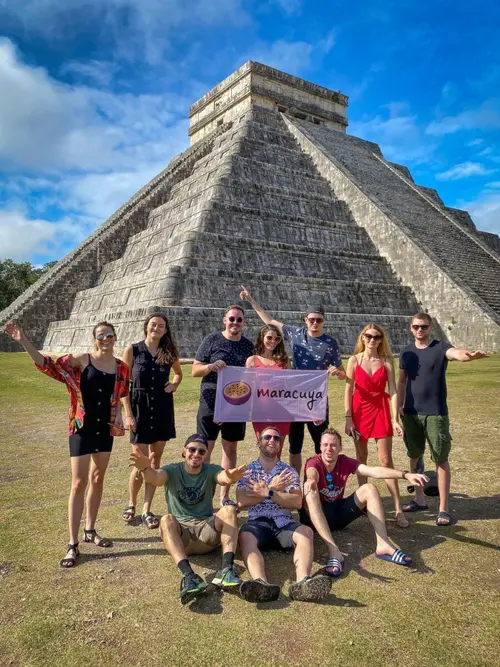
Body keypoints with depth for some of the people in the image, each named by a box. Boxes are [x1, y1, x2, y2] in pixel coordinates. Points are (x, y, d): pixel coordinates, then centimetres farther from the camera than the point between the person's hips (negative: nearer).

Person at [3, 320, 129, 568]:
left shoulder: (121, 367, 1)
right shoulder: (81, 360, -8)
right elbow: (48, 365, -13)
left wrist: (118, 418, -3)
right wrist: (23, 341, -22)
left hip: (106, 428, 4)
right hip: (82, 427, -4)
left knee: (97, 479, 14)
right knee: (78, 484, -3)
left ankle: (90, 530, 31)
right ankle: (73, 544, 7)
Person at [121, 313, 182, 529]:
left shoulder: (169, 352, 3)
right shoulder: (132, 350, -4)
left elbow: (178, 373, 23)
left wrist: (174, 385, 2)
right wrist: (128, 414, -10)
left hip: (163, 409, 3)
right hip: (139, 408, -3)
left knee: (155, 460, 7)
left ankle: (147, 510, 18)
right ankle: (131, 504, 24)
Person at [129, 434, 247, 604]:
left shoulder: (211, 470, 2)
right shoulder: (172, 470, 0)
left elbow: (224, 477, -22)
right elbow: (156, 478, -24)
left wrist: (231, 477, -49)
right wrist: (145, 469, -49)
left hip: (208, 530, 1)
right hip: (180, 533, 0)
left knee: (229, 510, -26)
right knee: (167, 520, -32)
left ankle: (226, 570, -39)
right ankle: (189, 575, -47)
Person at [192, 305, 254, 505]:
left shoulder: (248, 345, 8)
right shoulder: (212, 340, -2)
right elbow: (195, 370, -2)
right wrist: (211, 366, -21)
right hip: (211, 404, -3)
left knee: (230, 449, 11)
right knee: (205, 449, 0)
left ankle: (224, 495, 24)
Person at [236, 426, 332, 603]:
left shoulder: (289, 472, 15)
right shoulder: (247, 471, 12)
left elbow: (297, 502, 0)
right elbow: (242, 502, -3)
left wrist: (268, 493, -12)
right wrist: (272, 487, -7)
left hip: (284, 523, 2)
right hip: (258, 523, -1)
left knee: (305, 532, -30)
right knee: (245, 536, -35)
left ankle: (303, 583, -54)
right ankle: (261, 584, -59)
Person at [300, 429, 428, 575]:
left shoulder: (345, 462, -4)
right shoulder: (314, 462, -15)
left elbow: (374, 471, -18)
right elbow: (312, 473, -41)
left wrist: (405, 475, -32)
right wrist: (310, 480, -67)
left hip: (338, 511, 4)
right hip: (317, 516, -4)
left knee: (369, 489, -15)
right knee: (310, 493, -37)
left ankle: (383, 545, -27)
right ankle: (334, 552, -48)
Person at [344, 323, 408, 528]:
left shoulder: (386, 362, -1)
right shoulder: (354, 360, -1)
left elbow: (393, 391, -4)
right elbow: (348, 390, -1)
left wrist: (395, 419, -12)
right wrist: (348, 418, -6)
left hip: (380, 411, 0)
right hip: (359, 411, 1)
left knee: (386, 461, -2)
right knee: (361, 457, 12)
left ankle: (398, 510, 3)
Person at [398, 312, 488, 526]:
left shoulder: (440, 347, -8)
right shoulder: (407, 352, 5)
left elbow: (455, 353, -32)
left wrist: (468, 355, -54)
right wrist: (400, 406, 5)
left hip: (435, 413, -4)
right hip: (411, 413, 5)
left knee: (441, 459, 2)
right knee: (415, 456, 14)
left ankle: (443, 509, 12)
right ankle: (419, 500, 29)